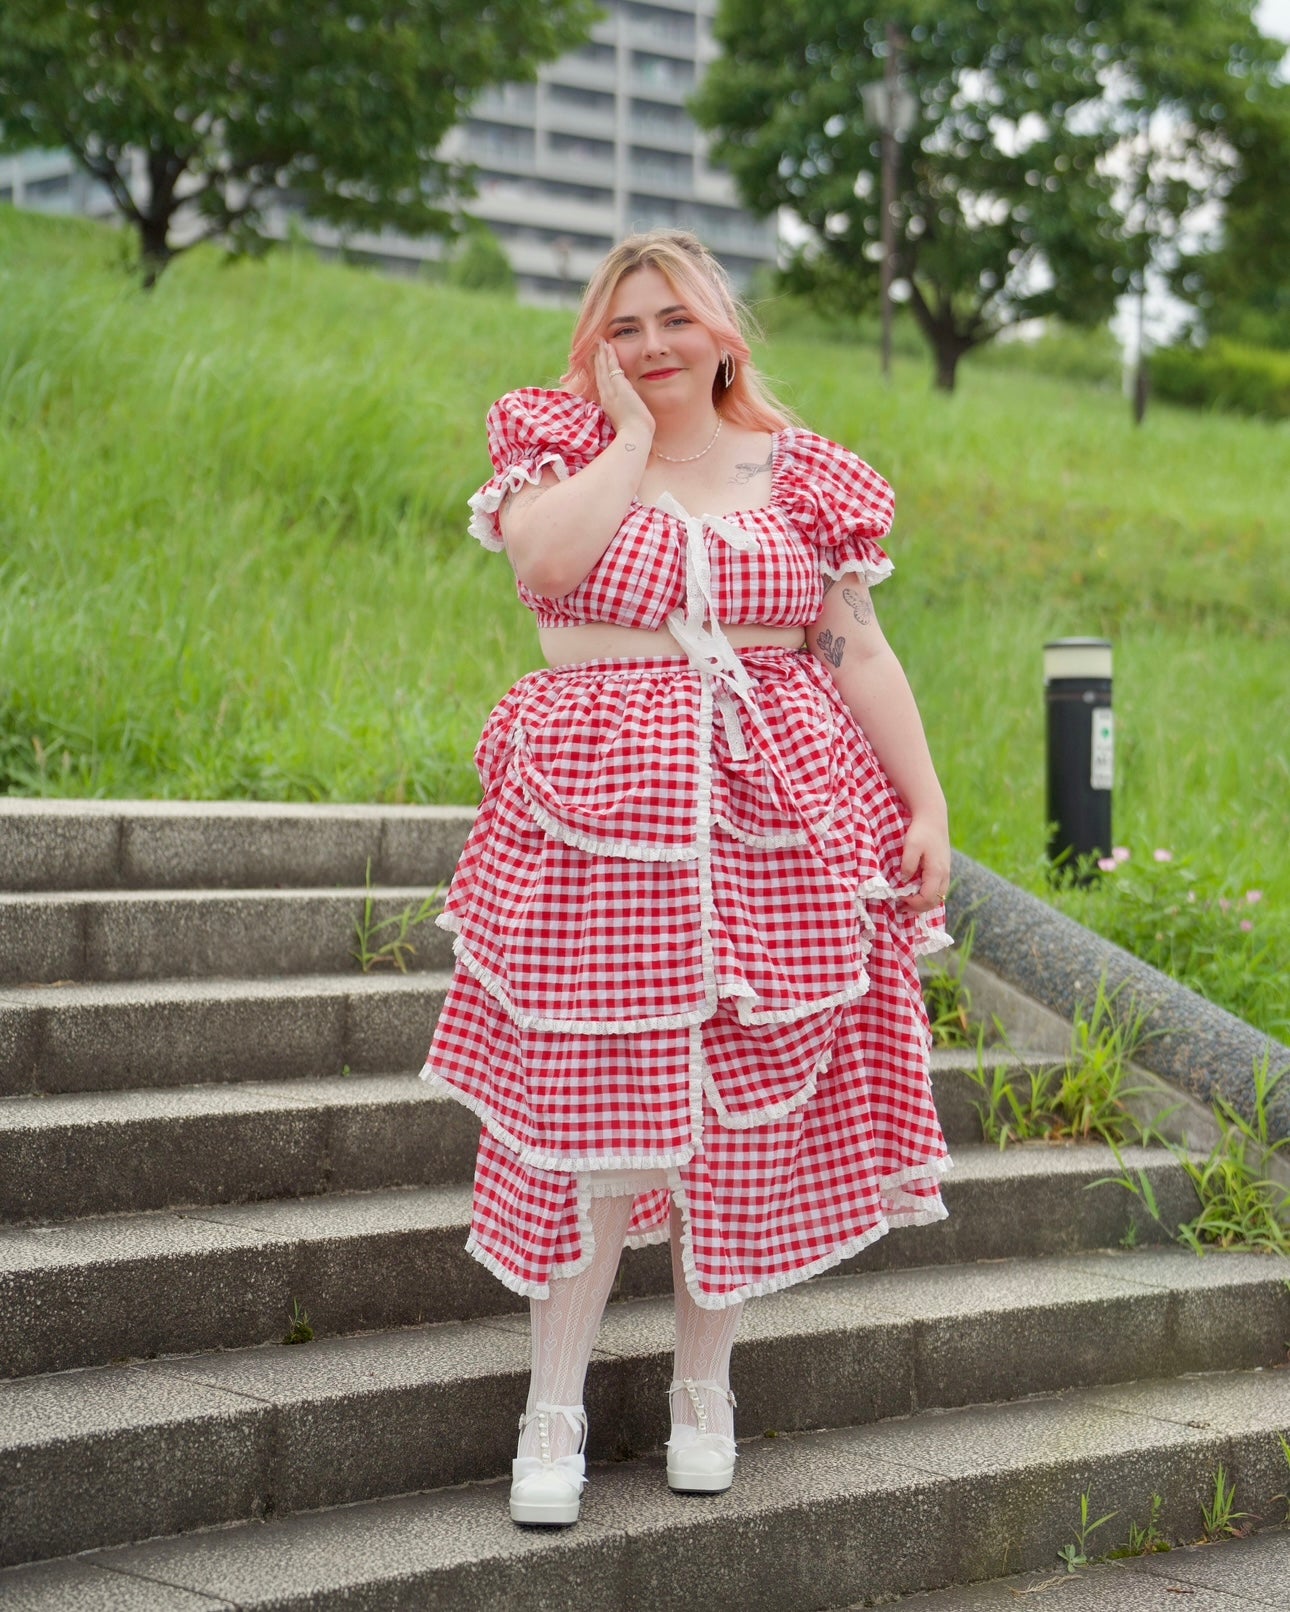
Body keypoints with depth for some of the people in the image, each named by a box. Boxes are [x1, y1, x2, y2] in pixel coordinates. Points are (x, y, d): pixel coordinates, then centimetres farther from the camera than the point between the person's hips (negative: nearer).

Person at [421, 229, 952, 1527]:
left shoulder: (796, 475, 11)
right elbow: (546, 558, -17)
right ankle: (555, 1404, 9)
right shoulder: (563, 446, 7)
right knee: (591, 1102, -4)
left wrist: (926, 805, 3)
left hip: (772, 823, 2)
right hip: (598, 819, -2)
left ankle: (703, 1382, 21)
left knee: (749, 1104, 5)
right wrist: (632, 430, -6)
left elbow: (861, 655, 9)